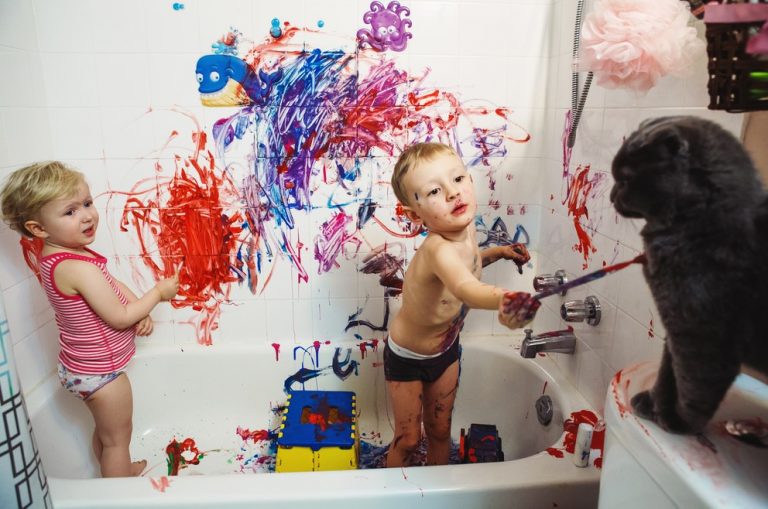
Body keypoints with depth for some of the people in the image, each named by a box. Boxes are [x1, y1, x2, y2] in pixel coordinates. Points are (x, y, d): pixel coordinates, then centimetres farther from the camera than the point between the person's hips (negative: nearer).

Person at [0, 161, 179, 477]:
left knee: (104, 429, 29)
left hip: (82, 367, 9)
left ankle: (121, 471, 51)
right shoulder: (79, 268, -32)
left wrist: (142, 311, -7)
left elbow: (112, 285, 7)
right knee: (117, 437, 12)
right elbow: (119, 318, -27)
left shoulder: (56, 256, -1)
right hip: (99, 372, -9)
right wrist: (158, 293, -14)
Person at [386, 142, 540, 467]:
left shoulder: (466, 227, -14)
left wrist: (497, 252, -3)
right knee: (408, 440, 11)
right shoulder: (438, 249, -39)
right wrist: (502, 300, -83)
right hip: (407, 357, -6)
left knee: (440, 431, 21)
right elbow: (465, 287, -63)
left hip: (446, 349, 6)